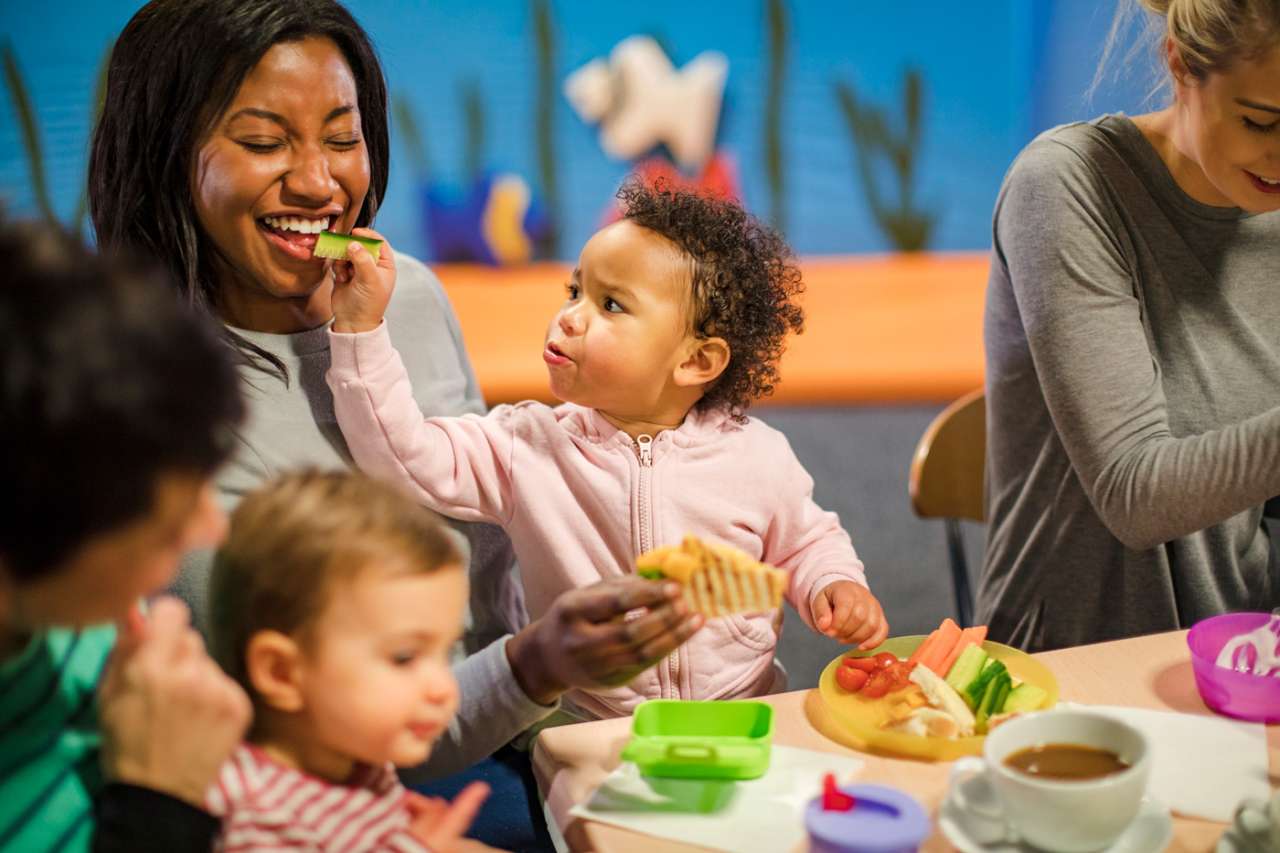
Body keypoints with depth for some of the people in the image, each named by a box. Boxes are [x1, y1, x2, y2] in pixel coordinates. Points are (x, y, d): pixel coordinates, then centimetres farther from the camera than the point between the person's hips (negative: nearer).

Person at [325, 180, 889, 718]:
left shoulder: (756, 458, 0)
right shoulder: (525, 447, -2)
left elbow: (805, 542, 17)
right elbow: (406, 455, -11)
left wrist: (836, 585, -4)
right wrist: (361, 326, -14)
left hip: (742, 723, 0)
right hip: (585, 730, 0)